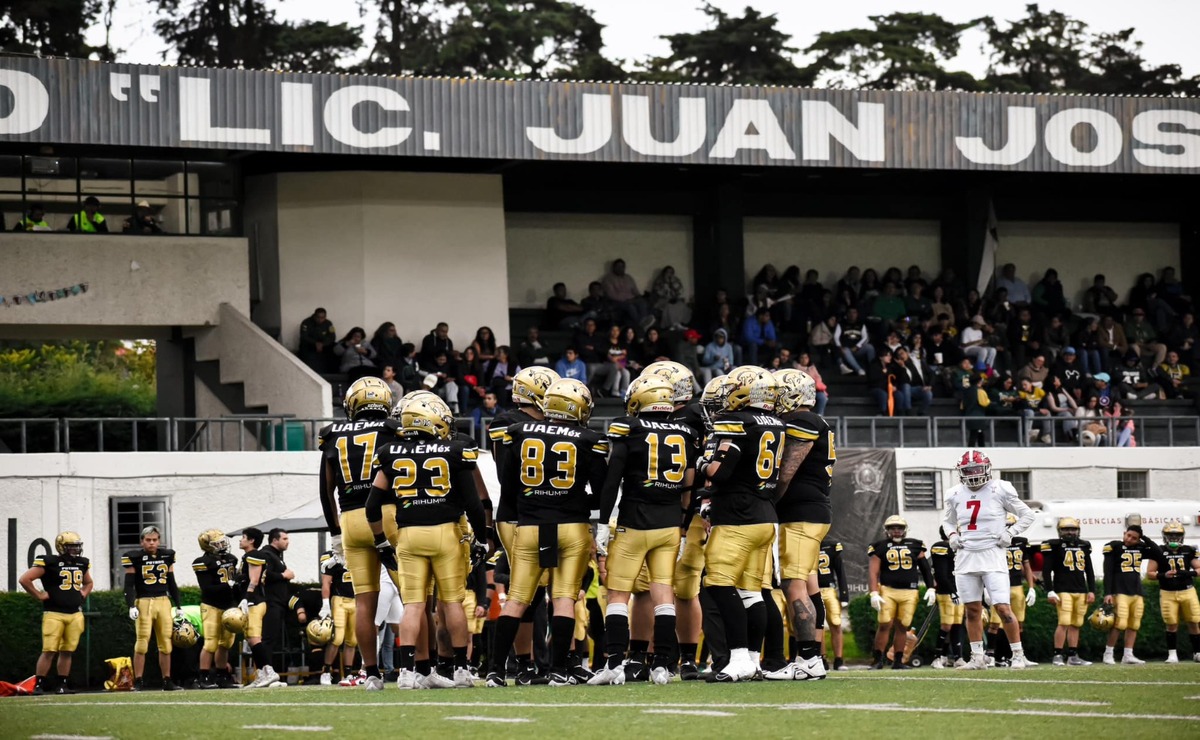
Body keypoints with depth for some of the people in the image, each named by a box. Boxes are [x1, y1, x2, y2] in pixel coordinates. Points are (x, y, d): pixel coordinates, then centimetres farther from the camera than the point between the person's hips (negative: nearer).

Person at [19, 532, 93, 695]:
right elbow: (25, 579, -11)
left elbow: (88, 583, 34)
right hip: (54, 613, -6)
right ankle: (39, 685, -6)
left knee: (67, 651, 6)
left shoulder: (82, 564, 13)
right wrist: (39, 596, -9)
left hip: (75, 613, 6)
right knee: (49, 651, -9)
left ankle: (61, 685, 13)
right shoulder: (49, 562, -8)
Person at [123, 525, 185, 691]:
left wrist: (178, 606, 17)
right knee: (142, 642, -8)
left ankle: (167, 681, 12)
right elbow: (129, 585, -4)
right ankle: (137, 682, -6)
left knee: (166, 643, 6)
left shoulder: (167, 556, 12)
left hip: (163, 602, 4)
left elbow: (172, 583, 18)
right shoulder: (135, 558, -2)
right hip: (144, 602, -4)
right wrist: (131, 606, -15)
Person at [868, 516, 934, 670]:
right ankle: (878, 660, -3)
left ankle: (898, 661, 10)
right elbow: (873, 572, -2)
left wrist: (931, 588, 7)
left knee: (902, 627, 4)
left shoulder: (915, 546, 10)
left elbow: (925, 568, 14)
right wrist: (874, 593, -13)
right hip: (887, 590, -2)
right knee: (884, 625, -9)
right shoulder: (880, 547, 4)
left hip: (909, 593, 2)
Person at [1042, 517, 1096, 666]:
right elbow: (1046, 570, -3)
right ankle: (1058, 656, -10)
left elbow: (1089, 571, 21)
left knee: (1075, 625, 6)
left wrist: (1092, 590, 13)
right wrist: (1050, 591, -9)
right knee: (1064, 623, -13)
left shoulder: (1084, 546, 16)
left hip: (1081, 591, 5)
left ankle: (1073, 656, 9)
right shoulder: (1054, 546, -1)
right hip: (1063, 590, -5)